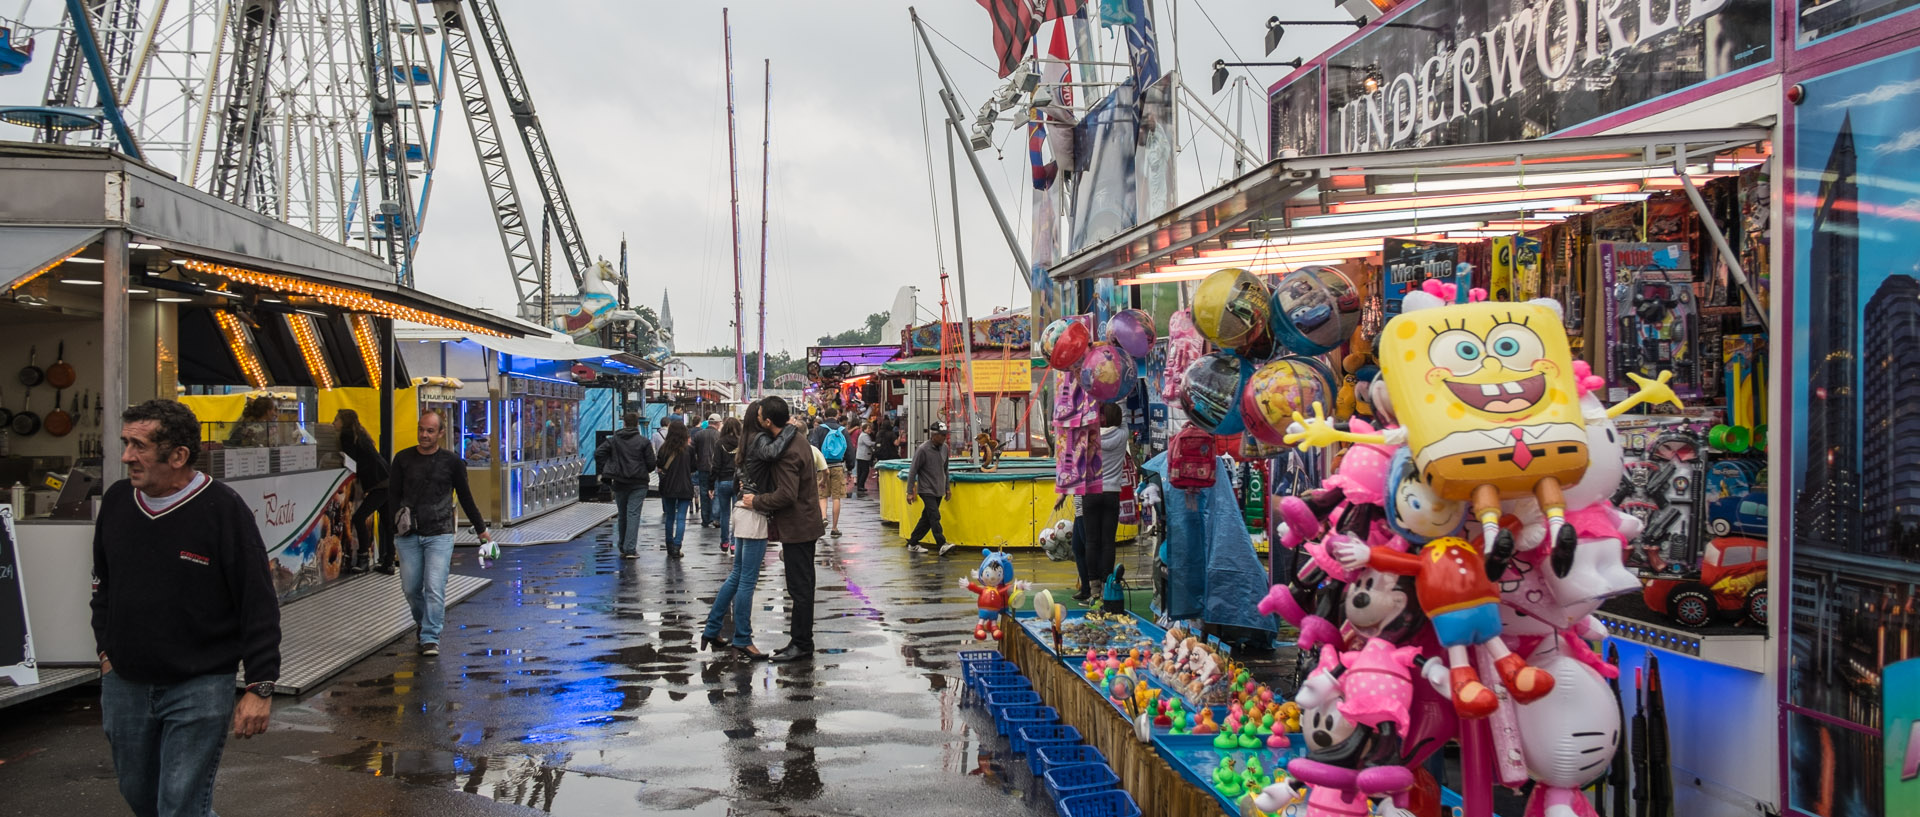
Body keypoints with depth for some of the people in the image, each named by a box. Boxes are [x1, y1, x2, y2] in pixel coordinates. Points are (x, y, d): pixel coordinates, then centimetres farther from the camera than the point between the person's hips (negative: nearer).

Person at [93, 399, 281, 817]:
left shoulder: (224, 509, -15)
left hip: (200, 688, -6)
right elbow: (103, 584, 19)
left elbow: (259, 605, -13)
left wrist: (260, 688, -14)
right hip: (125, 684, 6)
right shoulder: (116, 500, 2)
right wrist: (106, 650, 14)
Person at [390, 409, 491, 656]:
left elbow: (465, 497, 12)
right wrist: (394, 526, -1)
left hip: (439, 535, -2)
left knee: (435, 589, -9)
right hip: (407, 536, 2)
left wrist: (481, 529, 17)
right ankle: (423, 623, 33)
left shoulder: (452, 462, 3)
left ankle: (430, 638, -3)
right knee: (410, 588, 7)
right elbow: (394, 496, 9)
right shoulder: (403, 459, 6)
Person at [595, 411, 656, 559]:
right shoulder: (644, 441, -5)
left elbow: (598, 453, -6)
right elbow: (651, 463, -6)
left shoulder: (613, 439, 2)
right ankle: (629, 549, -10)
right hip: (638, 483, -3)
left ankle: (622, 547, 22)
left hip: (619, 482, 3)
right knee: (633, 514, -4)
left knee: (622, 515, 14)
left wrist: (604, 470, 1)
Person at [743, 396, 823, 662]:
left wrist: (756, 501, -13)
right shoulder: (796, 438, 10)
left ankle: (801, 644, 4)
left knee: (799, 588, -3)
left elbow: (786, 495, -27)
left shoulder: (787, 451, -23)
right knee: (803, 585, 16)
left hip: (796, 527, -11)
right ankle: (801, 640, 25)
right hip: (805, 523, 11)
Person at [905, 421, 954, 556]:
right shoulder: (923, 449, -14)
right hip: (927, 490, -7)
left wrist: (947, 487, 18)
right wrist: (910, 492, -12)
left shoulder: (944, 448, 6)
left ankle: (913, 543, 18)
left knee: (927, 518, 9)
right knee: (935, 517, -16)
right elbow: (913, 471, -11)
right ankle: (942, 544, -20)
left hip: (939, 491, 7)